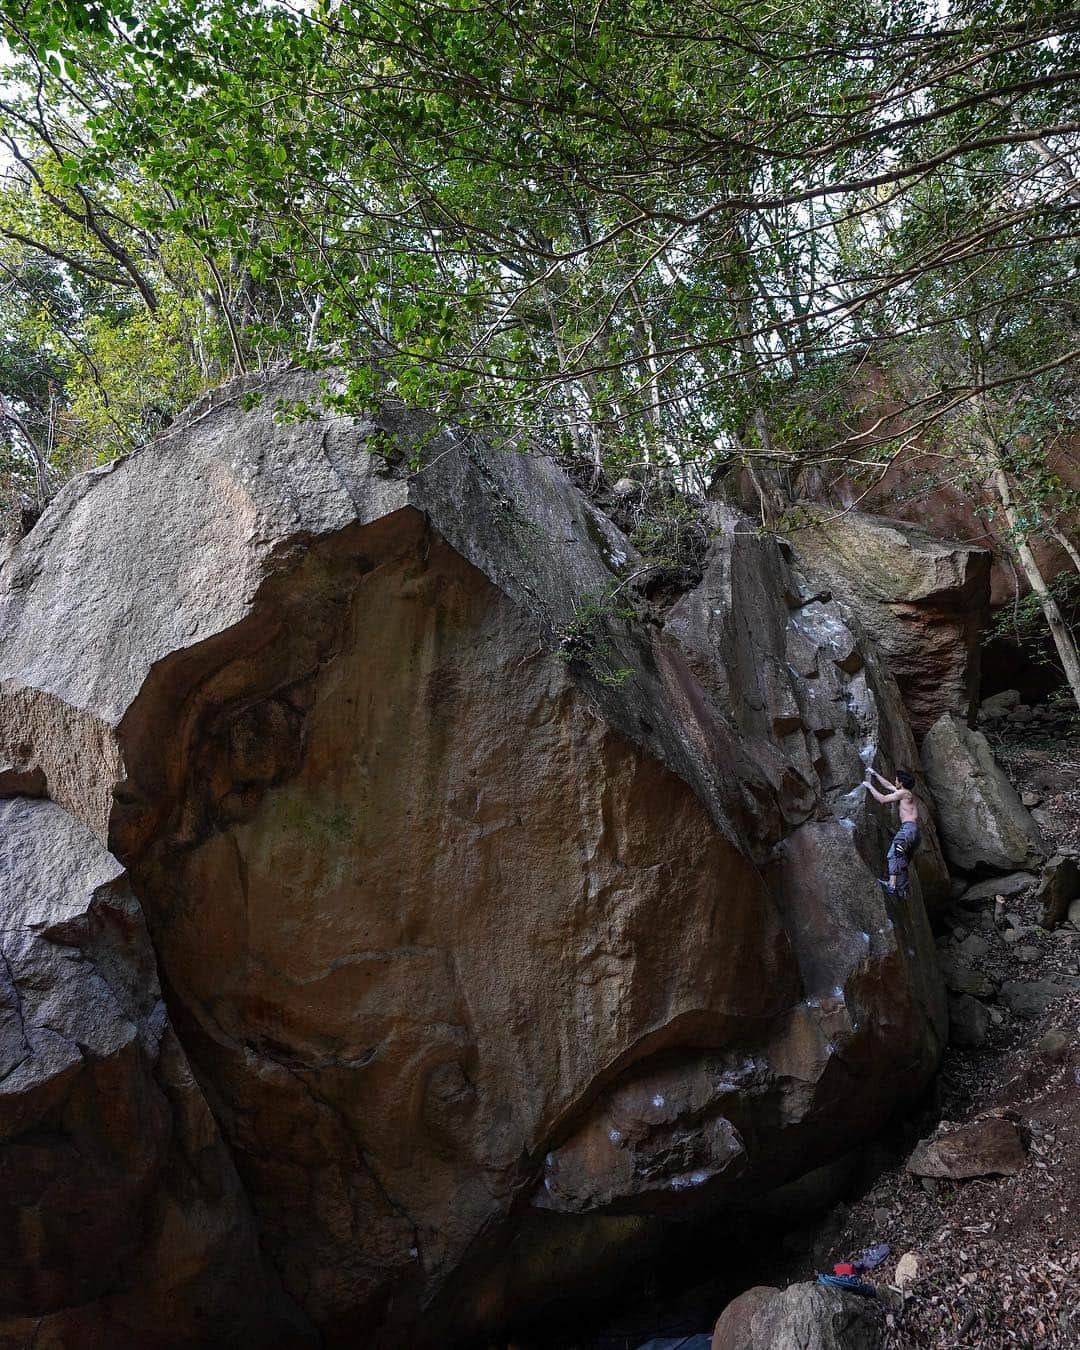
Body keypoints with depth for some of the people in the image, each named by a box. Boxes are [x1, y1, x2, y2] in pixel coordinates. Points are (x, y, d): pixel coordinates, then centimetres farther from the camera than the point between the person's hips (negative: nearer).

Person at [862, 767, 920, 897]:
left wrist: (869, 786, 6)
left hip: (908, 828, -10)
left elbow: (882, 799, -5)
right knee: (903, 861, 11)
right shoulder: (907, 792, 23)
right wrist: (875, 774, 41)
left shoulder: (903, 792, -3)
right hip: (914, 831, 10)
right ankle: (902, 890, 10)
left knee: (894, 854, -21)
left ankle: (892, 885, -34)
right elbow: (888, 785, 36)